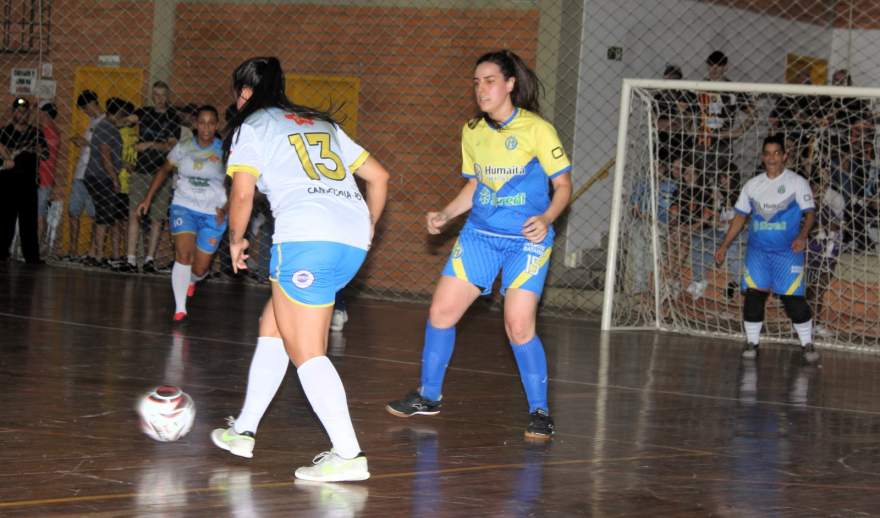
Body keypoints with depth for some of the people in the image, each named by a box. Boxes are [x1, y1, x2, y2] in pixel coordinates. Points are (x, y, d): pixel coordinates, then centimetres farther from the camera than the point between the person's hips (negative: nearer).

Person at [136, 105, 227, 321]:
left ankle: (191, 280, 43)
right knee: (183, 255, -20)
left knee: (200, 268, 4)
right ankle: (180, 309, -17)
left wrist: (225, 208, -21)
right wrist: (148, 198, 12)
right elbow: (164, 170, 15)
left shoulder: (224, 151, -5)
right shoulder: (183, 147, 1)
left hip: (212, 214, 0)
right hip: (184, 208, 0)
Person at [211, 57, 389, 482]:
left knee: (306, 353, -3)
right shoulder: (322, 124, 27)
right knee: (273, 325, 20)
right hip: (353, 240, 7)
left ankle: (348, 455, -11)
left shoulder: (251, 127, 10)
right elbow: (379, 176, 25)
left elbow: (242, 194, -2)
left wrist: (236, 240, 14)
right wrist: (368, 228, 35)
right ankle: (243, 431, 24)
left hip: (307, 238, -7)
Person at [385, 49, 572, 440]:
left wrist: (546, 219, -26)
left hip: (526, 240, -5)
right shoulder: (472, 131, 7)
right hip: (479, 234, 6)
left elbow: (563, 185, -8)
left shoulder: (536, 129, -11)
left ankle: (539, 411, 3)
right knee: (441, 311, 1)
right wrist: (445, 214, 4)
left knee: (518, 326, -14)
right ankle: (429, 396, 19)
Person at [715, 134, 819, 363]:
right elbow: (740, 216, 14)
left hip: (788, 252, -3)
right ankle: (751, 343, 11)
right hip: (757, 251, 3)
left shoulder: (797, 182, -2)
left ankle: (807, 345, 8)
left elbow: (810, 212, -5)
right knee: (753, 296, -1)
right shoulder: (752, 185, 9)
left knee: (793, 299, -5)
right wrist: (725, 246, 11)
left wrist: (802, 235, -24)